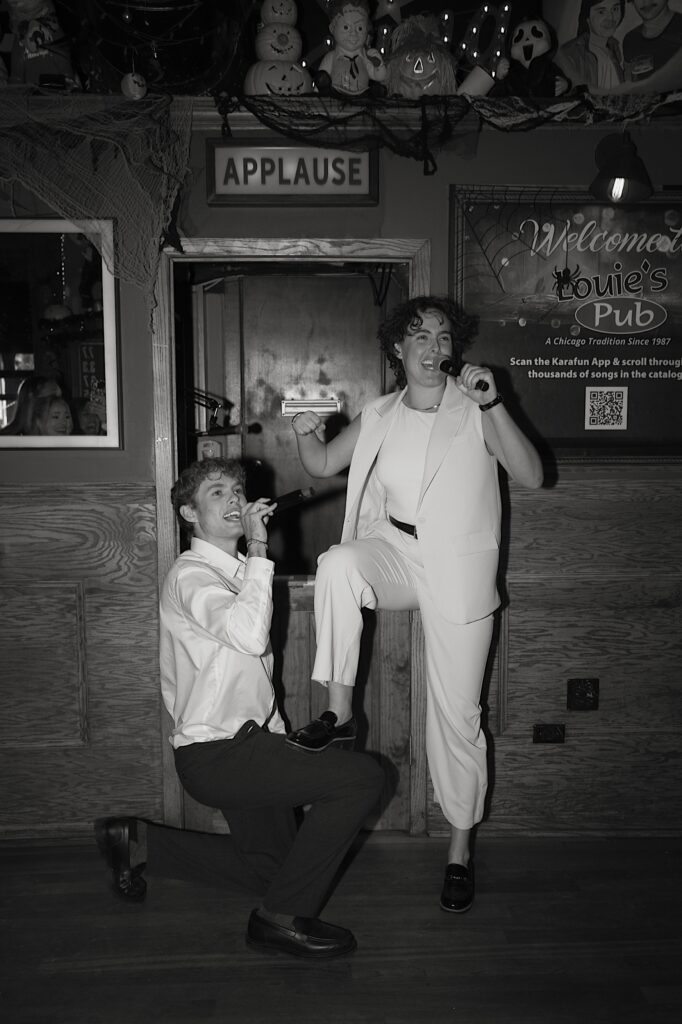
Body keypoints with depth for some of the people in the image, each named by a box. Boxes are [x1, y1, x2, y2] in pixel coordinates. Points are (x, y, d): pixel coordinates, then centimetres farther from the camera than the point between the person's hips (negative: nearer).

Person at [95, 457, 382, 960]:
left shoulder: (235, 572, 15)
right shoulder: (191, 575, -15)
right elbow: (250, 635, -36)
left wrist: (278, 734, 16)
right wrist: (259, 550, -29)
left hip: (247, 741, 10)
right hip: (215, 754, -10)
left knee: (271, 868, 22)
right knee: (363, 776, -18)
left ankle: (140, 842, 26)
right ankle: (283, 917, -7)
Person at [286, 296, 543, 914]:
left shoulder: (475, 410, -3)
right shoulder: (379, 417, 7)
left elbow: (532, 477, -12)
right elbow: (322, 466, 15)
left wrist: (493, 405, -22)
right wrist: (306, 436, -8)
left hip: (458, 569, -2)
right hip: (394, 550, 3)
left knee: (457, 713, 1)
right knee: (337, 563, -33)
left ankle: (461, 848, 20)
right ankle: (339, 713, -19)